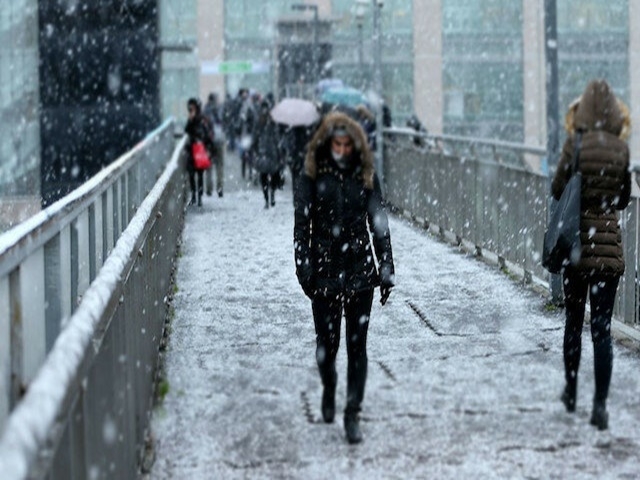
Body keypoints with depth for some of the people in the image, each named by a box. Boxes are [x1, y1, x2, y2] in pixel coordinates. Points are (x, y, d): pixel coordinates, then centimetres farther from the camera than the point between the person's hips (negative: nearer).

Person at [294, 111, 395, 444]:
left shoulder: (365, 176, 3)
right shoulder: (313, 176, -2)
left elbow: (378, 224, 6)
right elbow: (301, 224, -2)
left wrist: (386, 271, 3)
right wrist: (304, 268, -10)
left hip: (360, 270, 1)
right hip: (325, 270, -1)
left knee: (357, 345, 0)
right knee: (327, 343, 5)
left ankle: (352, 414, 8)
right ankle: (329, 389, 35)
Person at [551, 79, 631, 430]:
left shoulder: (576, 143, -8)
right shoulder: (621, 149, -1)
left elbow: (557, 190, -3)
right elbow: (624, 199, 10)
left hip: (578, 243, -1)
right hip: (610, 246, 1)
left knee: (574, 321, 16)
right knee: (602, 328, 0)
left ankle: (571, 392, 28)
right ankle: (600, 405, -6)